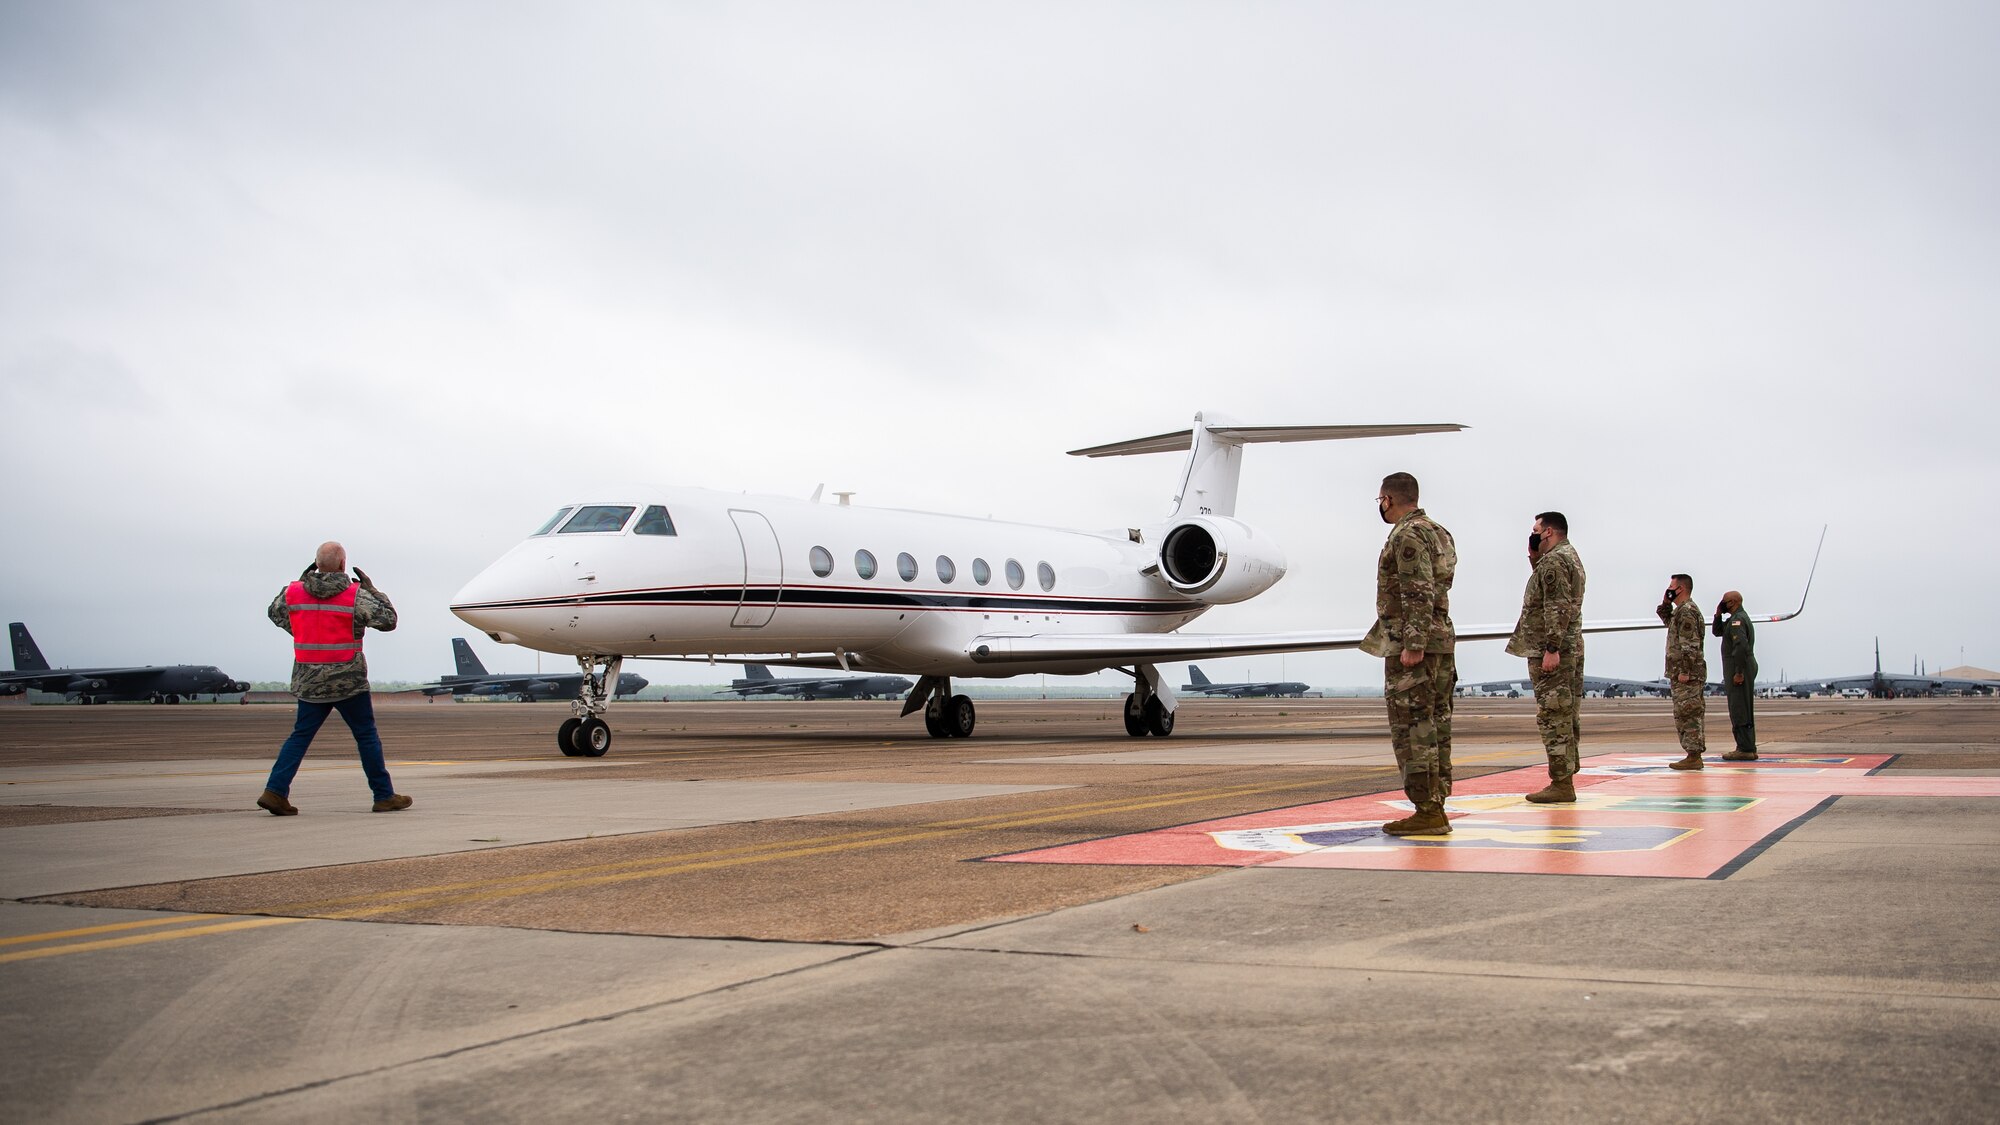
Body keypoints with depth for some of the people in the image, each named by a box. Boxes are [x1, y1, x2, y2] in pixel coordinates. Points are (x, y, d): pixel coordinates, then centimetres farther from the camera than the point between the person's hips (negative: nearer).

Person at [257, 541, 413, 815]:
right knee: (366, 736, 6)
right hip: (348, 681, -4)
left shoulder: (294, 592, 2)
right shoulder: (355, 595, -11)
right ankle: (384, 796, 13)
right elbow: (388, 620, -9)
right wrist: (371, 590, 0)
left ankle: (275, 791, -3)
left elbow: (274, 612, 20)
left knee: (300, 735, 10)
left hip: (308, 681, 4)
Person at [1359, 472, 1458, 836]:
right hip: (1441, 639, 10)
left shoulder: (1408, 536, -13)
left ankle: (1427, 811, -9)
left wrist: (1413, 645, -23)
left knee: (1412, 727, -8)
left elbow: (1419, 594, -21)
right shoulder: (1438, 533, 18)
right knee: (1434, 724, 9)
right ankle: (1436, 807, 12)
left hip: (1411, 645, -10)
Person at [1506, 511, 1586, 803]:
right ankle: (1565, 779, 16)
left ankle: (1561, 784, -8)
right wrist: (1535, 560, 15)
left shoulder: (1553, 560, -13)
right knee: (1564, 716, 12)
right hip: (1571, 649, 10)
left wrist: (1551, 649, -24)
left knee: (1553, 716, -9)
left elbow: (1557, 607, -21)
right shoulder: (1572, 557, 20)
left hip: (1551, 652, -10)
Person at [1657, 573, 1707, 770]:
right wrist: (1666, 604, 22)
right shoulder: (1682, 610, 18)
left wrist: (1684, 671, -22)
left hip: (1687, 674, -10)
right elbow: (1669, 623, 36)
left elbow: (1690, 644, -20)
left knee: (1687, 714, -9)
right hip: (1687, 673, 10)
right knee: (1690, 715, 11)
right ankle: (1694, 756, 14)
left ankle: (1693, 757, -9)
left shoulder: (1686, 611, -14)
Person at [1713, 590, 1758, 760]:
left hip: (1738, 669, -11)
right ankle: (1748, 749, 15)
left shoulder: (1737, 619, -15)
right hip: (1743, 668, 11)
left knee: (1739, 710, -10)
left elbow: (1741, 645, -26)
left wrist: (1739, 672, -26)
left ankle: (1745, 749, -11)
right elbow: (1717, 631, 26)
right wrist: (1718, 614, 11)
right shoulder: (1740, 617, 18)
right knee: (1743, 709, 12)